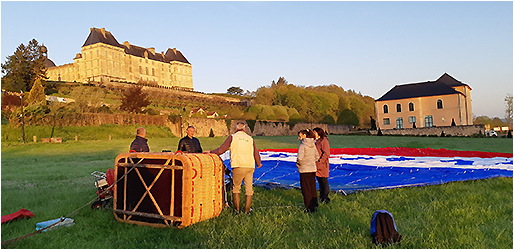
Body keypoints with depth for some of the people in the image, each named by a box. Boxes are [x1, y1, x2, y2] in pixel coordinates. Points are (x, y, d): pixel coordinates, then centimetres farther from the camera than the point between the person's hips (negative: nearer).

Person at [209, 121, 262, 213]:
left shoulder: (232, 137, 8)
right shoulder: (250, 139, 18)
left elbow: (221, 150, 2)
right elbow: (256, 154, 18)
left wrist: (210, 151, 17)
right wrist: (258, 163, 35)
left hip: (239, 166, -2)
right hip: (250, 166, 3)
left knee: (236, 188, 12)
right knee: (249, 188, 8)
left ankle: (237, 210, 13)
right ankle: (246, 211, 11)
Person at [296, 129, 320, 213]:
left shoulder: (302, 145, -15)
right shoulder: (313, 145, 6)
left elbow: (300, 158, -23)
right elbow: (317, 156, 14)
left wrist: (298, 164, -6)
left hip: (304, 170, -7)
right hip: (313, 169, 7)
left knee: (306, 190, 3)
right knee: (313, 189, 14)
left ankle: (309, 208, 8)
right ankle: (315, 206, 20)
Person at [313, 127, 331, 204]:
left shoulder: (324, 141, -11)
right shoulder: (316, 141, 15)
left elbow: (326, 153, -15)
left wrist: (320, 161, -18)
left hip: (322, 164, -9)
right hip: (316, 165, 9)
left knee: (324, 181, -3)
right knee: (319, 181, 14)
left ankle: (325, 198, 5)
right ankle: (321, 197, 23)